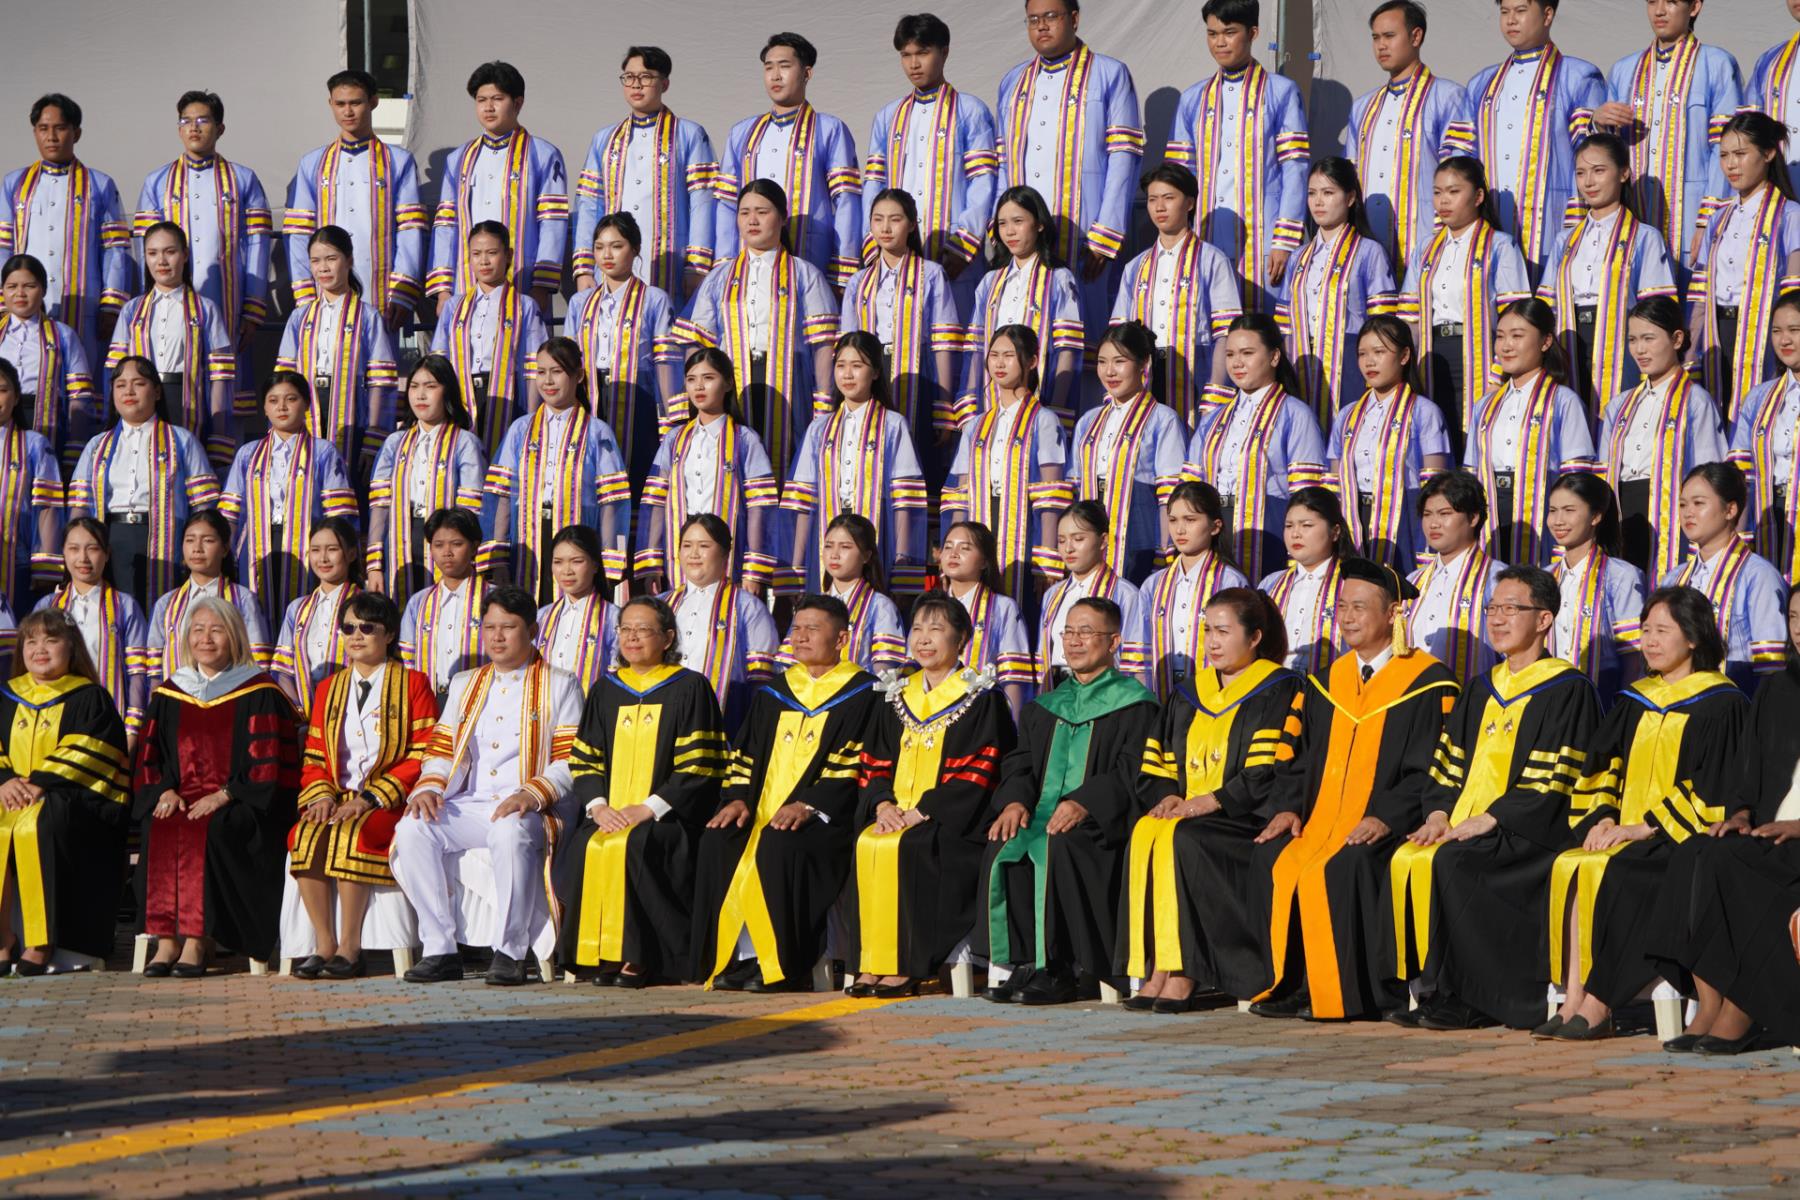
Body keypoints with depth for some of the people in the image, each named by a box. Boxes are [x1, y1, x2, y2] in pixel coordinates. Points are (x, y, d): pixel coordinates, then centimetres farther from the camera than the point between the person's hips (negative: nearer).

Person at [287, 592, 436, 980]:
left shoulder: (413, 684, 7)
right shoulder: (328, 688, 22)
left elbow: (424, 757, -3)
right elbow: (313, 758, 19)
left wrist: (371, 798, -14)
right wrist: (321, 795, -4)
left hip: (389, 803, -4)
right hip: (338, 800, 4)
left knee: (351, 833, -35)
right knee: (305, 834, -29)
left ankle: (350, 947, -28)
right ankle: (323, 944, -25)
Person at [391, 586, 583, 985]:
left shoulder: (559, 686, 9)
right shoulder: (464, 685, 25)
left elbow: (571, 762, -2)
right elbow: (441, 750, 20)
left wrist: (531, 795, -19)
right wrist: (429, 788, -2)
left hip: (530, 810, -5)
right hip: (468, 806, 5)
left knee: (511, 833, -39)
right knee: (412, 829, -24)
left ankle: (509, 953, -28)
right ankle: (440, 950, -20)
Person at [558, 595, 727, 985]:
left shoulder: (690, 688, 3)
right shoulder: (605, 691, 18)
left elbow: (698, 767, -5)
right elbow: (584, 761, 13)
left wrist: (649, 808, -15)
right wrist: (598, 806, -6)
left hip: (668, 817, -4)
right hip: (610, 817, 4)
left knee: (636, 846, -34)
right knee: (583, 847, -27)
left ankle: (640, 958, -25)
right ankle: (603, 954, -17)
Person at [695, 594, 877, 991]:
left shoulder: (862, 693, 3)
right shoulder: (775, 692, 21)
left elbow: (854, 765, -8)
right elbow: (745, 753, 18)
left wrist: (810, 805, -21)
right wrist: (738, 798, -2)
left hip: (826, 816, -5)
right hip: (764, 811, 6)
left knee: (778, 845, -35)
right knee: (717, 841, -24)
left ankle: (783, 966, -27)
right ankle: (737, 957, -22)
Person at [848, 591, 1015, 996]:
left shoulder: (981, 699, 1)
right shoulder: (896, 698, 19)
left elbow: (977, 772, -8)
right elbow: (872, 762, 16)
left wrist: (922, 811, -16)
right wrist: (882, 803, -6)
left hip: (948, 821, -5)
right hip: (895, 813, 5)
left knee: (906, 847, -32)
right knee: (866, 845, -26)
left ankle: (906, 966, -27)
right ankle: (869, 964, -23)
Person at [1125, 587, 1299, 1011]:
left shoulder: (1278, 691, 1)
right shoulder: (1189, 694, 20)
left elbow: (1270, 774, -10)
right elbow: (1154, 768, 18)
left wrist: (1207, 802, -18)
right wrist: (1168, 797, -4)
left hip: (1247, 818, -5)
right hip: (1186, 814, 5)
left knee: (1181, 839, -33)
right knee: (1144, 834, -27)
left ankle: (1183, 976, -32)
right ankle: (1155, 973, -30)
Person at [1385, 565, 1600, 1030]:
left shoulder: (1567, 690, -4)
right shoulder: (1481, 690, 19)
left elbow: (1549, 786, -12)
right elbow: (1448, 765, 18)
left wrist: (1483, 822, -18)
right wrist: (1439, 814, -2)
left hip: (1528, 832, -7)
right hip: (1467, 827, 7)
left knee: (1450, 863, -31)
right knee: (1404, 861, -20)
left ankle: (1466, 998, -21)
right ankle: (1430, 988, -15)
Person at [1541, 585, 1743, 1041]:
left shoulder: (1720, 705, -3)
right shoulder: (1636, 702, 18)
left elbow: (1713, 794, -11)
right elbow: (1601, 771, 16)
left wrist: (1647, 827, -17)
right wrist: (1602, 818, -4)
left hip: (1681, 841, -6)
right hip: (1629, 837, 6)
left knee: (1613, 872, -32)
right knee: (1569, 867, -23)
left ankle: (1597, 1006, -28)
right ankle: (1573, 1002, -28)